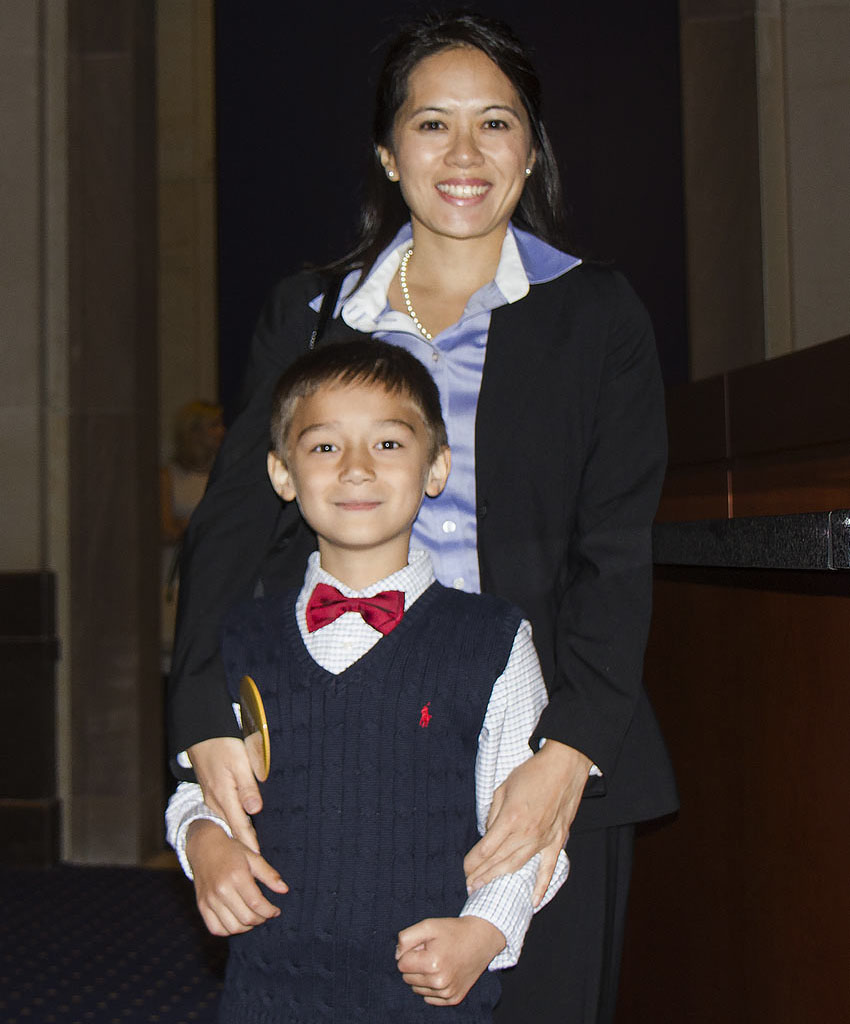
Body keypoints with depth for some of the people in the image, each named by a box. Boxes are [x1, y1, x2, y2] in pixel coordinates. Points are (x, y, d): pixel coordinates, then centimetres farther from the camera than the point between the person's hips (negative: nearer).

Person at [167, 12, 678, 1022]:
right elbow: (234, 520, 4)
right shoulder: (306, 312, 10)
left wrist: (569, 752, -16)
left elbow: (617, 552, -2)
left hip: (545, 762, -1)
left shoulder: (597, 315, 5)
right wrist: (207, 721, -11)